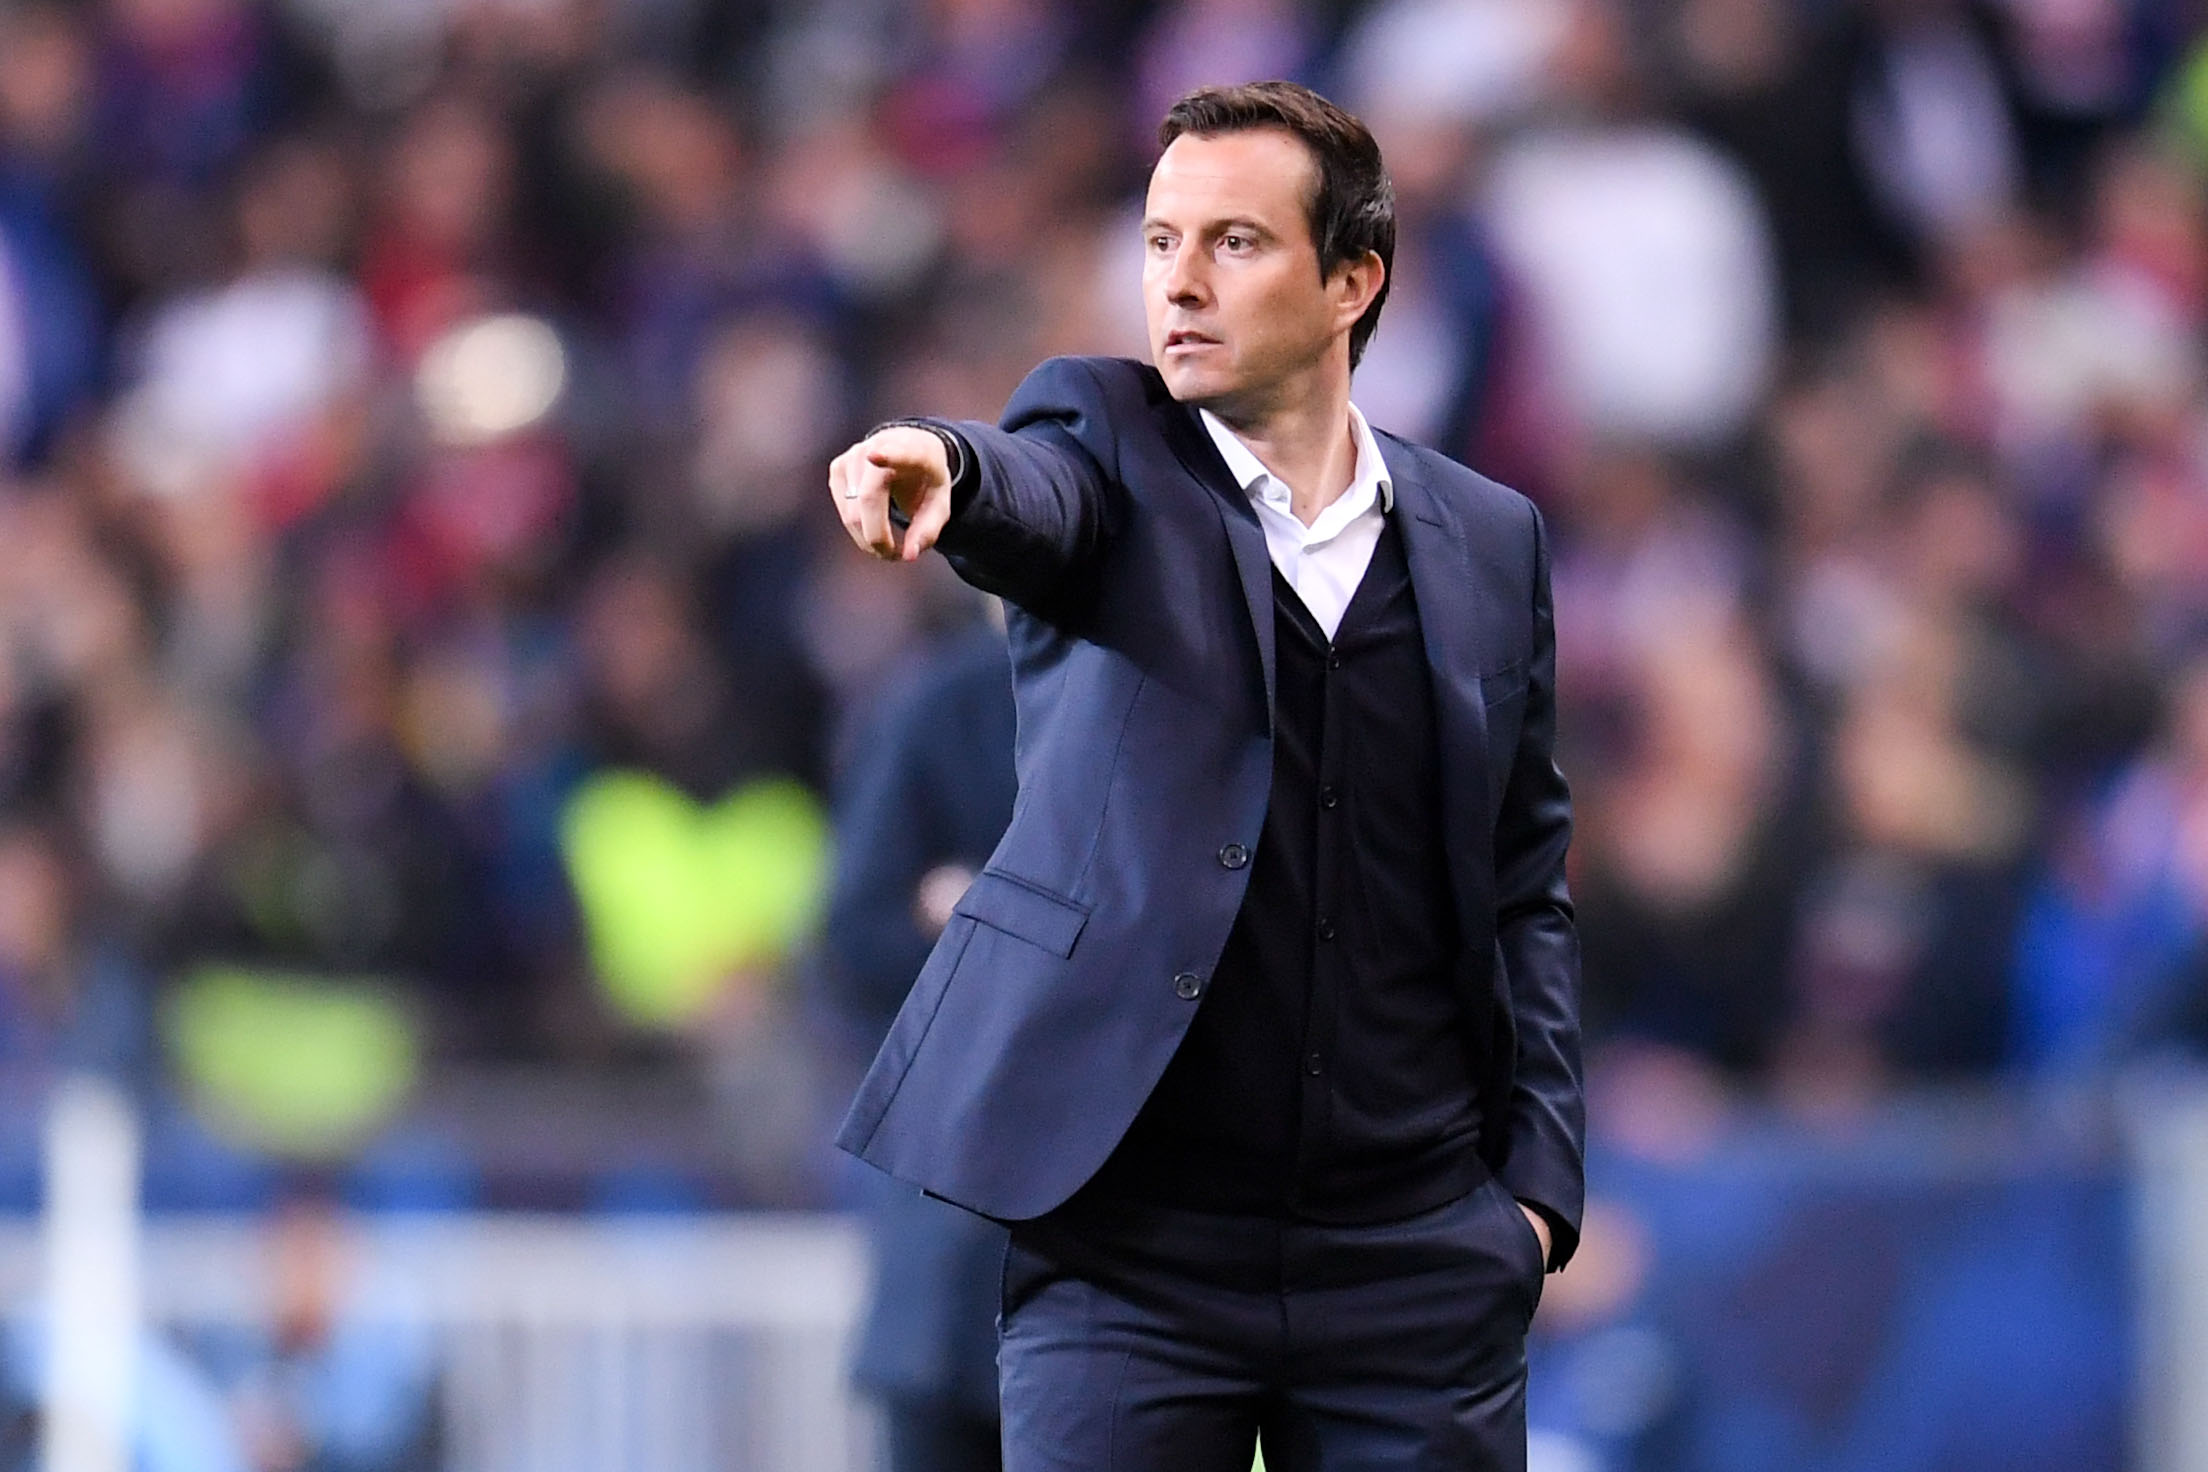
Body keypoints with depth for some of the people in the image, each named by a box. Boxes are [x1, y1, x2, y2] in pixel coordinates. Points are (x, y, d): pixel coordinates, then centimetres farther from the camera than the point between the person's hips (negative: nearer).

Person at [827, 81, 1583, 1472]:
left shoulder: (1491, 540, 10)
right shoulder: (1108, 439, 5)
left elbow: (1525, 884, 13)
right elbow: (1038, 496, -19)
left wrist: (1539, 1179, 4)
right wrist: (944, 469, -43)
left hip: (1417, 1248, 2)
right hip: (1130, 1240, -2)